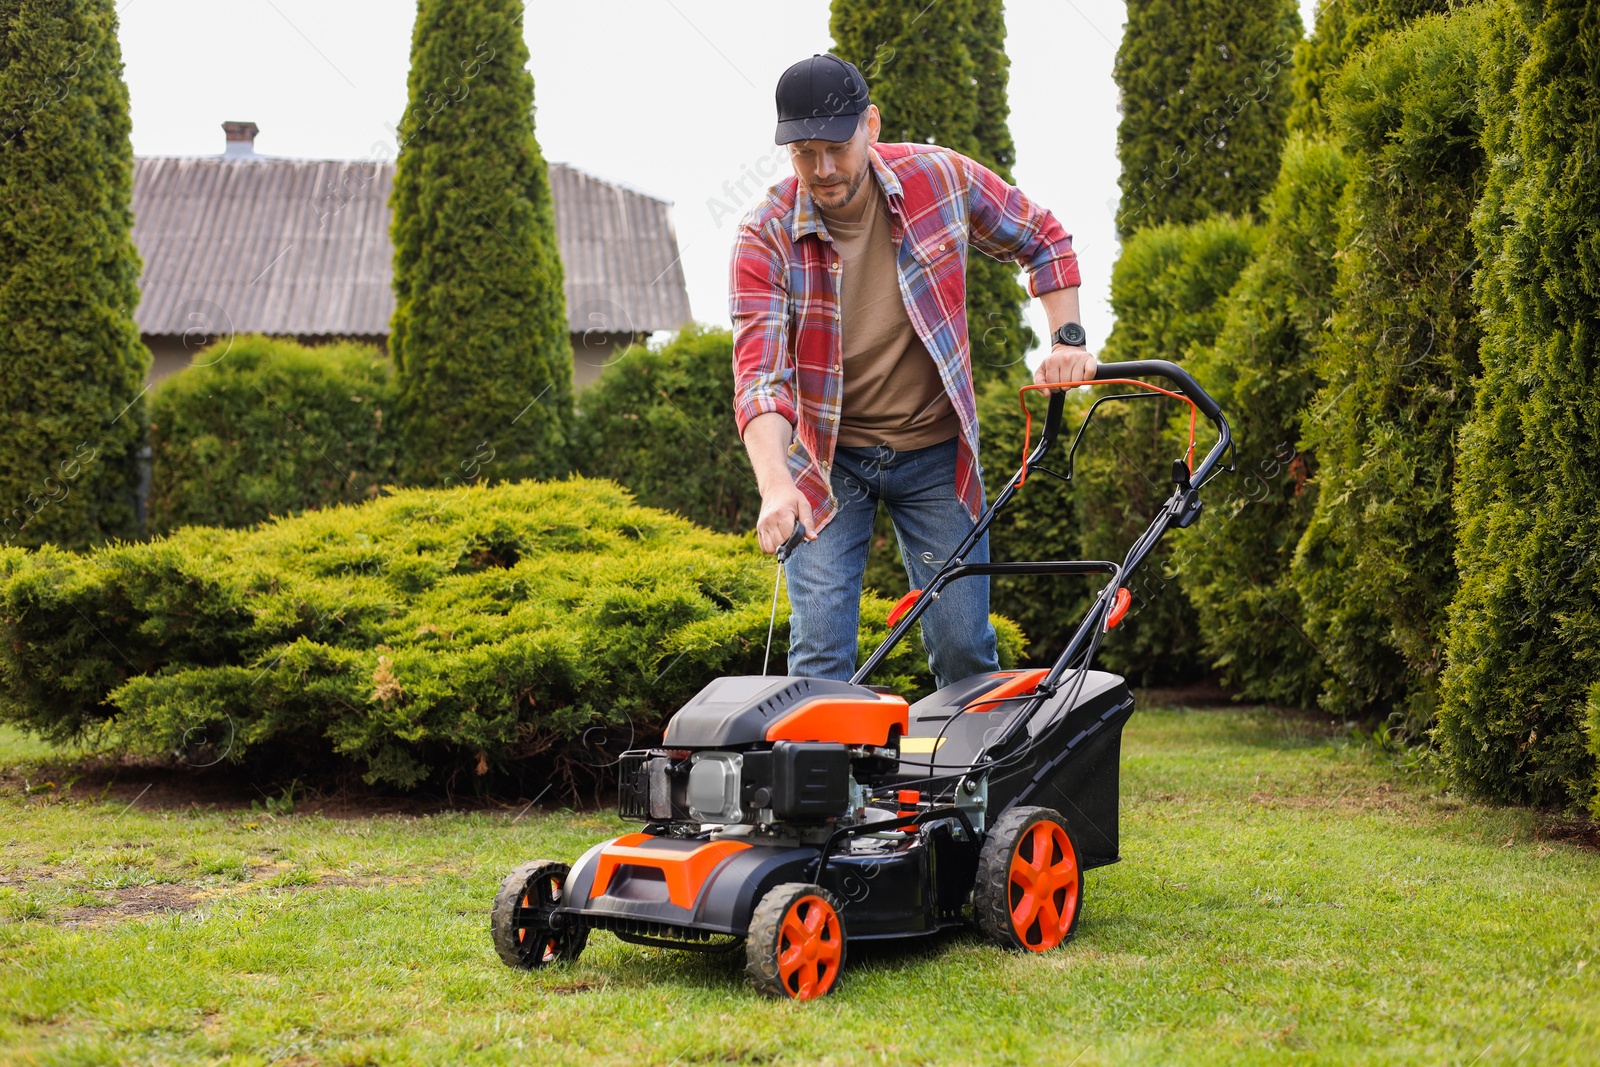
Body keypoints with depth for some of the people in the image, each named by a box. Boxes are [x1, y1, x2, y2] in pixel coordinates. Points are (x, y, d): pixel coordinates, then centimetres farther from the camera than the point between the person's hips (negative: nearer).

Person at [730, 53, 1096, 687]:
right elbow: (759, 372, -25)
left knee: (964, 647, 1)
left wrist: (1067, 339, -4)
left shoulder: (940, 178, -11)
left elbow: (1042, 240, 7)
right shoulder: (766, 236, -16)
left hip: (934, 451, 1)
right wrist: (775, 486, -40)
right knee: (819, 654, -8)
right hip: (826, 459, -1)